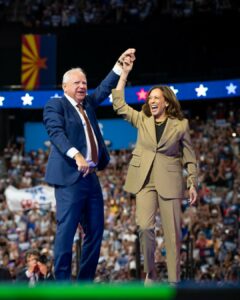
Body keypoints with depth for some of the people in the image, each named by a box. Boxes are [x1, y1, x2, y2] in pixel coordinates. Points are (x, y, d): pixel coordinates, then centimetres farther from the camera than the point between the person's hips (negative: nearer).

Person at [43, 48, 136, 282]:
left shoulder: (88, 104, 19)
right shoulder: (55, 106, -4)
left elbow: (104, 89, 22)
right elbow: (57, 133, -17)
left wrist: (120, 65, 11)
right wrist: (76, 155, -30)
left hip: (91, 177, 8)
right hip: (70, 177, -8)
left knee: (95, 230, 8)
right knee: (66, 230, -10)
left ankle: (86, 281, 14)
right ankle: (62, 282, -8)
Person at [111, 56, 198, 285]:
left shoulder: (180, 125, 2)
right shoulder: (142, 120, 8)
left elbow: (189, 157, 7)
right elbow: (119, 105, 6)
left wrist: (193, 183, 2)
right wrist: (124, 73, 3)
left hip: (169, 181, -1)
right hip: (144, 180, 1)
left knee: (173, 232, -2)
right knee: (145, 226, -15)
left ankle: (174, 281, 5)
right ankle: (150, 272, 4)